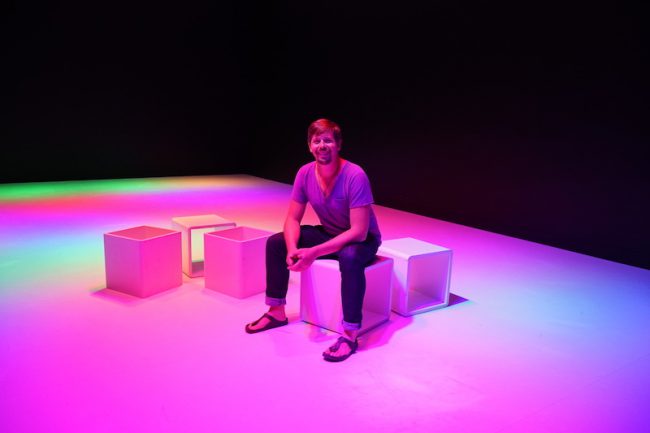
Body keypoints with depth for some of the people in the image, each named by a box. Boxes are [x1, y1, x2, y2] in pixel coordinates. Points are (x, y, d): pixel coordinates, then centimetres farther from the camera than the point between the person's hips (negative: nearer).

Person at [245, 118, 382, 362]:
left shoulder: (355, 176, -28)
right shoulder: (305, 173, -11)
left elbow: (358, 232, -31)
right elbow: (292, 219, -6)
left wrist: (314, 252, -37)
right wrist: (293, 249, -28)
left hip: (363, 240, -6)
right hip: (328, 234, 6)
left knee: (350, 257, -41)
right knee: (276, 243, -8)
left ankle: (350, 335, -29)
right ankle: (277, 313, 6)